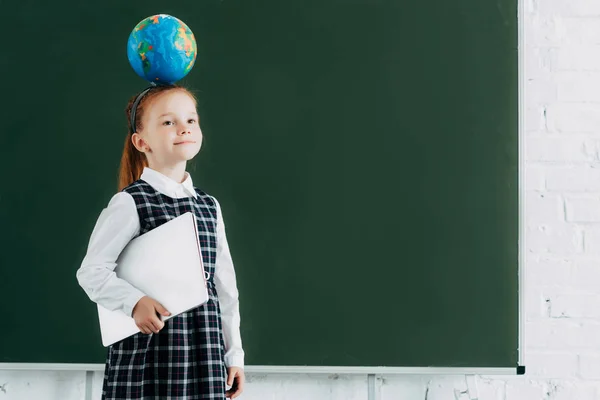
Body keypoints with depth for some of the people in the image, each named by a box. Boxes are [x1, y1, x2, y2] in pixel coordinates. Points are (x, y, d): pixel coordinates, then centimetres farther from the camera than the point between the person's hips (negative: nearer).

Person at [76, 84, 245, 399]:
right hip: (148, 349, -5)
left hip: (206, 352, 5)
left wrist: (234, 355, 15)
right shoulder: (130, 202, -5)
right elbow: (91, 272, -8)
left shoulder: (209, 206, 12)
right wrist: (135, 302, -23)